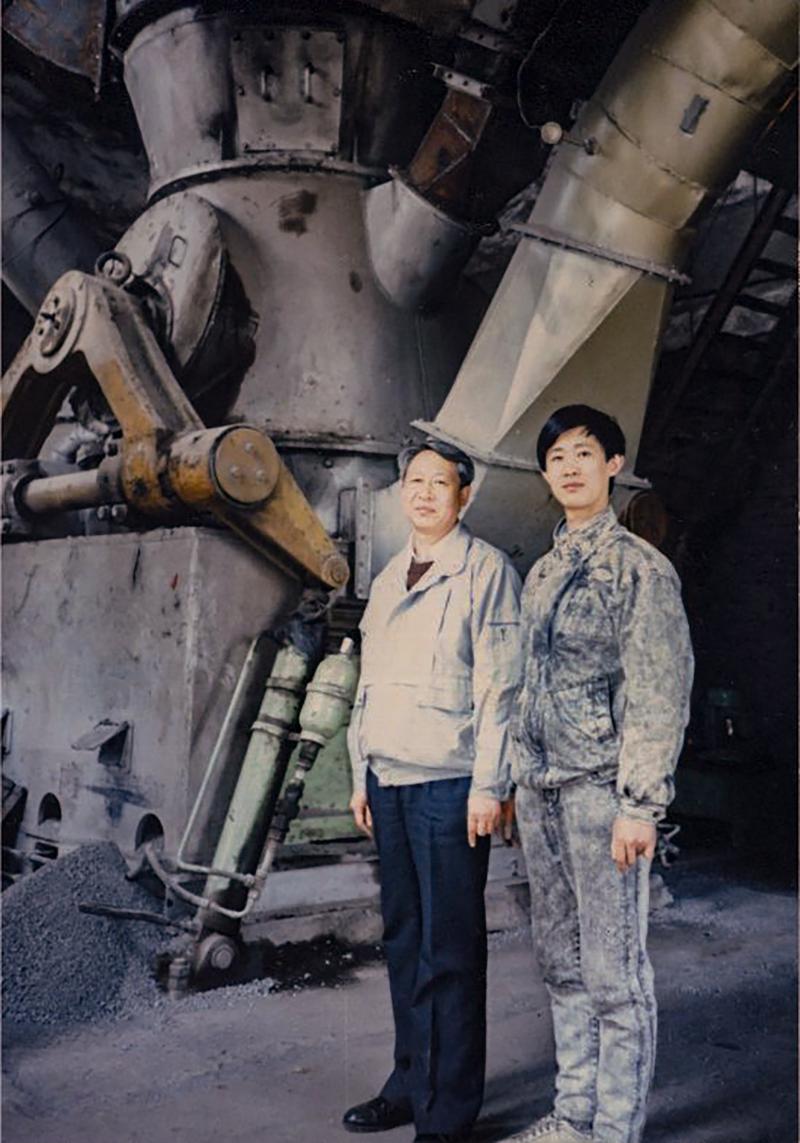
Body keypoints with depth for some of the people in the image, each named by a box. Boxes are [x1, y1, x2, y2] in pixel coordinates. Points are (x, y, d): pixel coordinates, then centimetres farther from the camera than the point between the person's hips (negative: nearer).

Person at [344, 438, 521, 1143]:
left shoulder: (486, 571, -5)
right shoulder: (388, 580, 16)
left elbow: (500, 686, -10)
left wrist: (488, 786, -14)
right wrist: (361, 775, 16)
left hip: (450, 783, -6)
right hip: (390, 780, 7)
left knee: (450, 951, 1)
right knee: (403, 938, 14)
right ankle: (410, 1083, 27)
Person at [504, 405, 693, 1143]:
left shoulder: (638, 565, -5)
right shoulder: (543, 572, 15)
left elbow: (661, 694, -10)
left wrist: (640, 804, -15)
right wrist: (516, 783, 16)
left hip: (600, 786, -7)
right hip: (541, 788, 7)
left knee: (614, 972, 0)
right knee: (563, 964, 14)